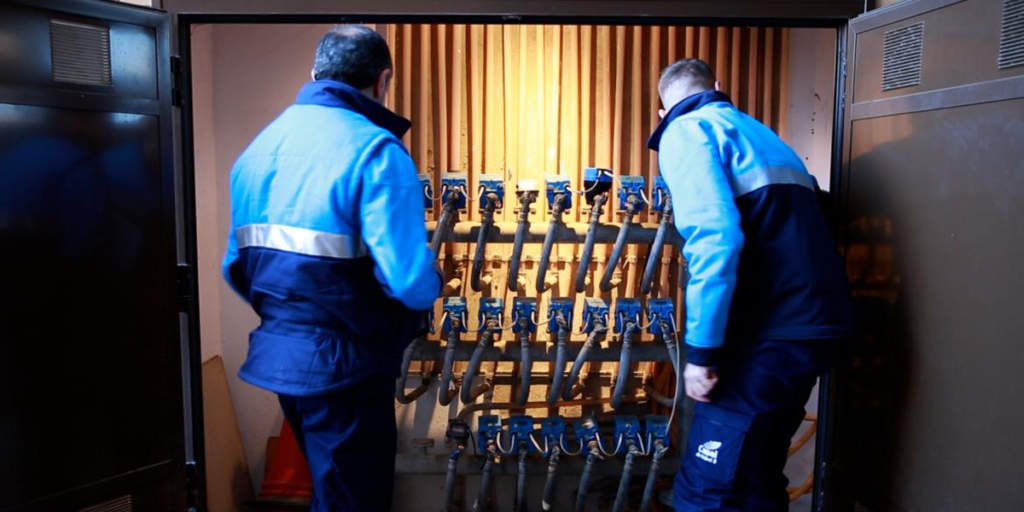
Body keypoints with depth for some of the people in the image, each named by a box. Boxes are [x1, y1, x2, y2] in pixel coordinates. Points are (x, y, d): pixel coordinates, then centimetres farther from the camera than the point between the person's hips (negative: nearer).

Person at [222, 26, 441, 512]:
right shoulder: (375, 149, -16)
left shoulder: (260, 145, 7)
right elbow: (410, 282, -25)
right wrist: (433, 284, -3)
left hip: (276, 353, 8)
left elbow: (236, 266, 11)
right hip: (343, 362, -7)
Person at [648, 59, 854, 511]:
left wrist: (701, 350, -15)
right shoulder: (760, 134, 25)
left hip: (772, 333, -9)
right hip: (817, 321, 9)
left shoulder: (686, 131, -2)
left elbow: (714, 238, -18)